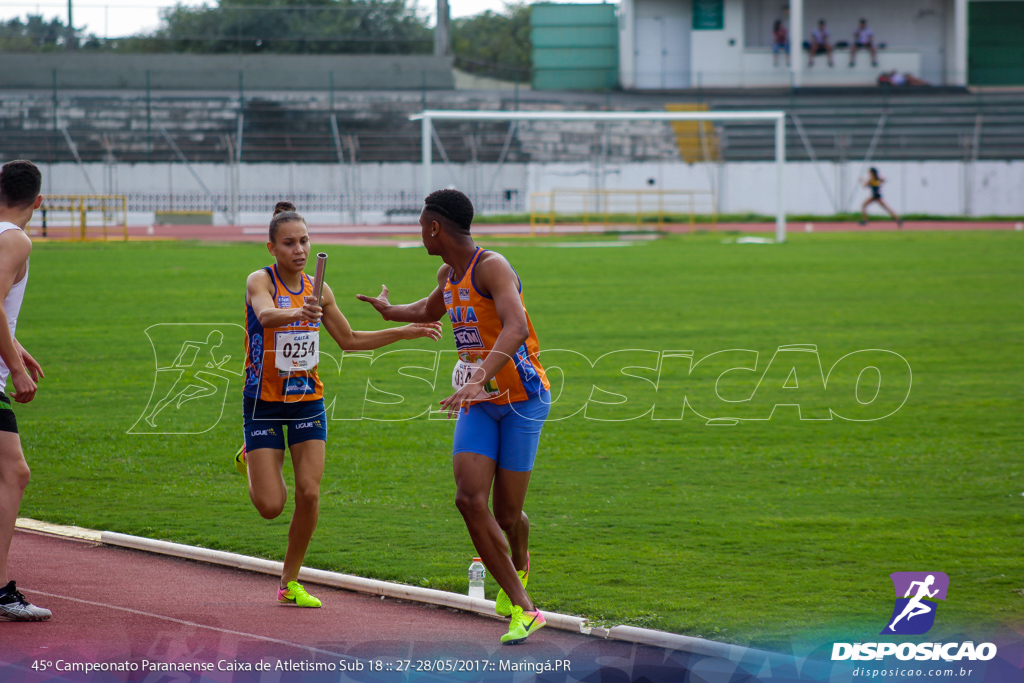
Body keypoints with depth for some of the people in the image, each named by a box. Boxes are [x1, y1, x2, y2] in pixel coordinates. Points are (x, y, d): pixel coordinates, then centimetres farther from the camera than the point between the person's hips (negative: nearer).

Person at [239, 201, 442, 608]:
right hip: (264, 402, -4)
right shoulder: (260, 282, -13)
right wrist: (298, 314, -58)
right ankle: (252, 460, 29)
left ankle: (291, 581, 10)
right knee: (270, 507, -7)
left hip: (307, 400, 4)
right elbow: (266, 315, -37)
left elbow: (349, 340, 16)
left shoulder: (317, 290, 3)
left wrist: (406, 332, 10)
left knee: (309, 493, -8)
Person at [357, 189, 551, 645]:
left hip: (521, 399, -7)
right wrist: (390, 311, 48)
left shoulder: (491, 267, -19)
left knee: (507, 514, -1)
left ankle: (520, 563, 36)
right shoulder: (449, 274, 8)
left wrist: (480, 379, -48)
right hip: (479, 403, 7)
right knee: (470, 500, -14)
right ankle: (522, 608, -9)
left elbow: (515, 328, -37)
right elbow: (430, 310, 34)